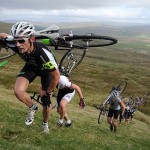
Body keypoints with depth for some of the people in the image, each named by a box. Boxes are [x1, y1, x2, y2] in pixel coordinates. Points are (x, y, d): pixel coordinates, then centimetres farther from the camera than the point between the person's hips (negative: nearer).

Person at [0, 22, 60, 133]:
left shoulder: (43, 53, -44)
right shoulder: (15, 45, -32)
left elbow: (56, 76, -31)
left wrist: (47, 92, -17)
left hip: (46, 70, -3)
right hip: (31, 66, 3)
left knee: (46, 103, 1)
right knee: (18, 91, -25)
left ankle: (45, 123, 35)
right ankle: (32, 108, 8)